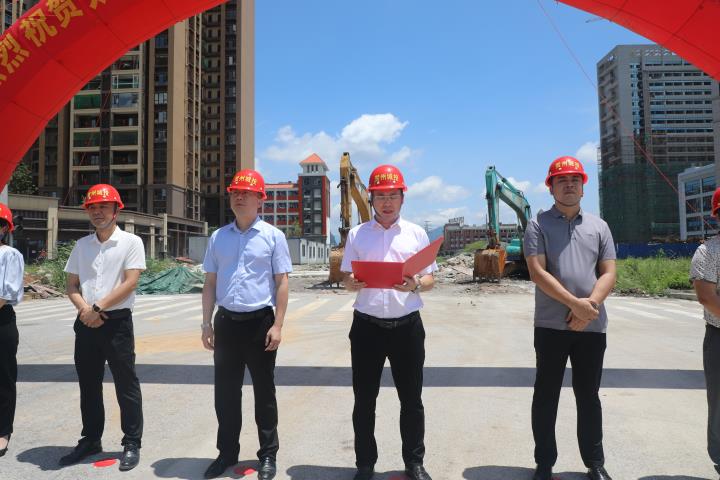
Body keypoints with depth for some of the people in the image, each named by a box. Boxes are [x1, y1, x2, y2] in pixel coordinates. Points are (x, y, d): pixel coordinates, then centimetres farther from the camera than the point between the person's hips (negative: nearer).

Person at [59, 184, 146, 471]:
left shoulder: (131, 242, -4)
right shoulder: (82, 245, 12)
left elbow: (130, 283, -12)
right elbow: (72, 285, 11)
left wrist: (97, 308, -14)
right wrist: (84, 309, -8)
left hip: (117, 322, -5)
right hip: (85, 323, 5)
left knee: (126, 385, 1)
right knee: (88, 385, 15)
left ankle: (131, 444, 12)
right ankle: (90, 440, 29)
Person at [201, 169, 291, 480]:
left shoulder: (273, 236, -2)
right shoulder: (218, 237, 9)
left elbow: (281, 283, -4)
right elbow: (210, 283, 12)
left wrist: (277, 325, -10)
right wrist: (206, 324, 6)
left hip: (260, 321, -3)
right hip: (226, 322, 4)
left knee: (264, 391, 8)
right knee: (225, 391, 12)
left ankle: (268, 454, 23)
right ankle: (227, 452, 29)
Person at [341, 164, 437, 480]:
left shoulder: (416, 234, 5)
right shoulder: (357, 234, 5)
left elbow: (430, 279, 6)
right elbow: (346, 278, 7)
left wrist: (415, 285, -16)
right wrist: (354, 283, -17)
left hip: (407, 325, 0)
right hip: (367, 326, 0)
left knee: (411, 399, 11)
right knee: (364, 399, 9)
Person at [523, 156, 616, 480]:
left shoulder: (599, 226, 10)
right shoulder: (539, 225, 0)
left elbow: (609, 274, 3)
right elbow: (537, 272, -10)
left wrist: (590, 306, -13)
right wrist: (576, 303, -16)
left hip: (592, 327, 3)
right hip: (551, 326, -2)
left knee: (588, 397, 14)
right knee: (546, 397, 6)